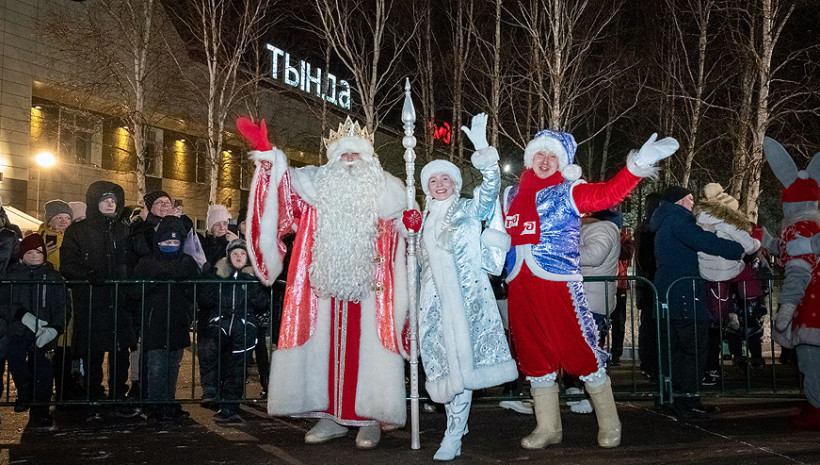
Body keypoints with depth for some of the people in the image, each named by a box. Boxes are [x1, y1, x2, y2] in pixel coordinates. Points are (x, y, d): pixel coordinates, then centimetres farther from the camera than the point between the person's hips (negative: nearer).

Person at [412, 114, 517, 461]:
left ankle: (453, 437, -6)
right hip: (434, 300, 5)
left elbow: (491, 185, -12)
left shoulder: (470, 209, 5)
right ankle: (456, 426, 15)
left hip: (465, 296, -5)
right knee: (444, 362, 2)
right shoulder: (426, 219, 19)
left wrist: (483, 149, -23)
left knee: (459, 361, -9)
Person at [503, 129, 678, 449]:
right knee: (534, 357, 10)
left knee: (580, 352, -3)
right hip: (521, 288, 5)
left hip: (559, 284, -5)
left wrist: (638, 165, -25)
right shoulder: (512, 196, 16)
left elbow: (608, 193, -14)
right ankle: (548, 428, 24)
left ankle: (609, 425, 15)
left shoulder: (567, 193, 2)